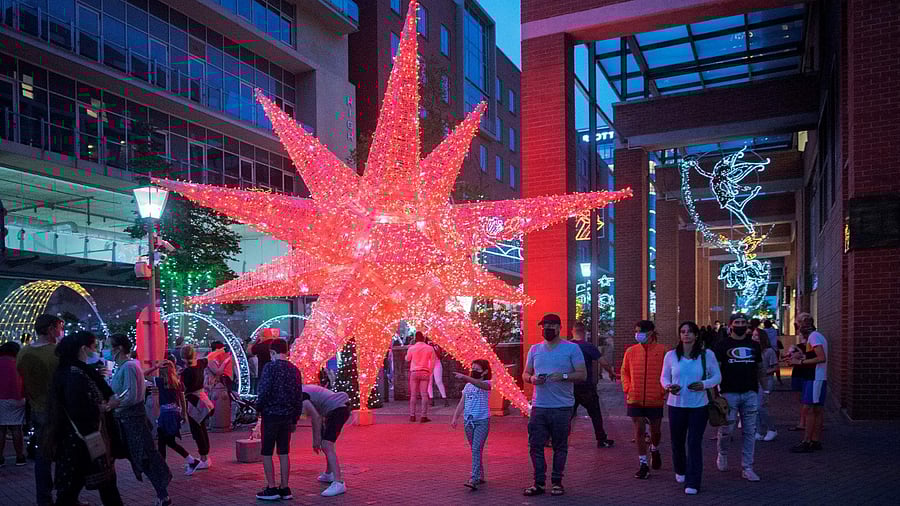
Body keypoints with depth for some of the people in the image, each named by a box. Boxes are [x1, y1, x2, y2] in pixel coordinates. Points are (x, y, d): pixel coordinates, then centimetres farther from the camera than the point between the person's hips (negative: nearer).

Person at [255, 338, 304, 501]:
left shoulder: (270, 367, -10)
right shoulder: (294, 370, 7)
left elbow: (264, 391, -18)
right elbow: (299, 397, 9)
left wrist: (258, 408, 0)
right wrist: (295, 419, 16)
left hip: (271, 415, -5)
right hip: (287, 416, 5)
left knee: (266, 453, 5)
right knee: (284, 453, 12)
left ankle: (271, 489, 6)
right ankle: (284, 489, 15)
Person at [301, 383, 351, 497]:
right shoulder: (303, 390, 18)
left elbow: (316, 417, -17)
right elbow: (314, 417, 23)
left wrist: (316, 440, -8)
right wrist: (316, 439, 22)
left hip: (338, 409, -10)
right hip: (342, 407, 10)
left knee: (327, 445, -16)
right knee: (326, 443, 25)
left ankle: (338, 483, -24)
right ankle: (329, 474, 42)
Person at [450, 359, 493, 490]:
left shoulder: (487, 384, -5)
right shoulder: (468, 385, 13)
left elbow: (479, 384, -29)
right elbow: (462, 403, 13)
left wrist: (464, 377, -41)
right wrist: (455, 417, 4)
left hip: (482, 420, -6)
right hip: (468, 420, 6)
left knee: (476, 449, -15)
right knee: (475, 450, 13)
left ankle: (474, 480, -20)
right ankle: (480, 476, 25)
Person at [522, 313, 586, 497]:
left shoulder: (572, 348, 0)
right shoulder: (534, 349, 12)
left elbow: (582, 374, -4)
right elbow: (525, 374, 16)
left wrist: (563, 376, -20)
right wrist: (532, 378, -6)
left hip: (562, 407, -3)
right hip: (539, 406, 3)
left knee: (560, 447, 6)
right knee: (535, 445, 2)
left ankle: (557, 482, 18)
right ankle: (539, 483, 11)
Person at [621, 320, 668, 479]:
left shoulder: (662, 351, -6)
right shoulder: (631, 351, 2)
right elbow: (624, 372, 12)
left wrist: (664, 391, -8)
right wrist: (627, 388, 1)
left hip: (655, 399, -1)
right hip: (635, 399, 1)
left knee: (655, 430, 12)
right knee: (639, 430, 0)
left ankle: (655, 450, 44)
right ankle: (643, 464, 10)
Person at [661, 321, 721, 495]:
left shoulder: (707, 354, -1)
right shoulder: (671, 355, 3)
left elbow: (717, 376, 4)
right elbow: (664, 377, 9)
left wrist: (704, 384, -15)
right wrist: (668, 386, -13)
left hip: (699, 405, -2)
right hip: (676, 404, 2)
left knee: (694, 443, -4)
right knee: (677, 441, 11)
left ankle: (692, 483, 1)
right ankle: (680, 471, 39)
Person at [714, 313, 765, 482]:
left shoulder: (753, 345, 13)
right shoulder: (723, 345, 1)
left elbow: (760, 369, 18)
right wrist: (715, 392, -11)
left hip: (750, 393, 3)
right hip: (729, 393, -3)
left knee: (750, 432, 4)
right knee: (726, 429, -3)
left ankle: (747, 468, 12)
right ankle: (722, 454, 25)